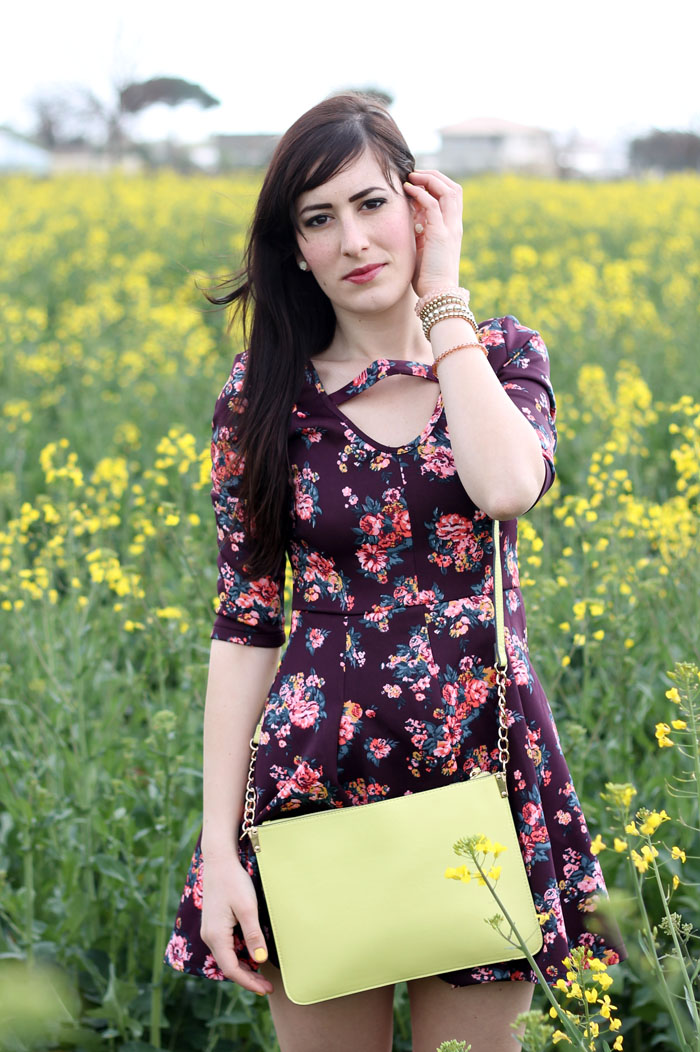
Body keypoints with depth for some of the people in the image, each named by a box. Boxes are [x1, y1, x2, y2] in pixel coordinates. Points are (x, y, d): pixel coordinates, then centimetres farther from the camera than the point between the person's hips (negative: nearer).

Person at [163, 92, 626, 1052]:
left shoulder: (500, 352, 2)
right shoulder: (264, 391, 1)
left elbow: (510, 486, -22)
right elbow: (244, 624, 0)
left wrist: (443, 299, -11)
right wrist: (218, 847, -6)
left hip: (488, 765, 0)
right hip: (321, 775, 0)